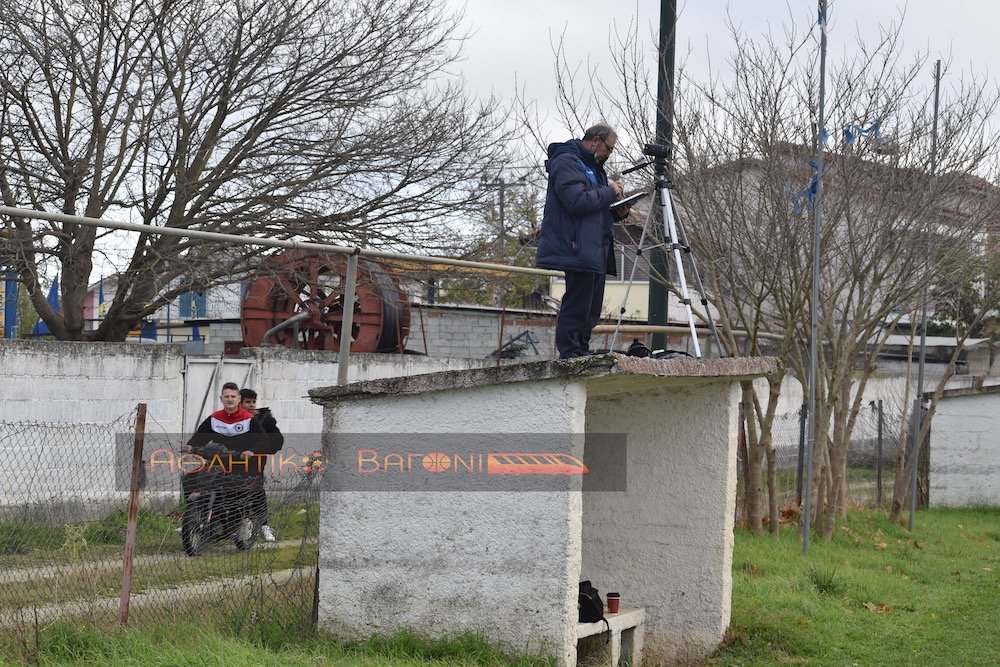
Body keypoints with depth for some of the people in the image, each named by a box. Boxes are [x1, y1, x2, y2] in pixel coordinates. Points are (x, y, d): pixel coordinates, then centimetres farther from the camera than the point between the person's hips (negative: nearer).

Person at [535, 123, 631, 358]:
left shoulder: (593, 167, 24)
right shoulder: (566, 162, -8)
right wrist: (610, 192, -11)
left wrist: (618, 213, 11)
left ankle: (582, 354, 18)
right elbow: (577, 202, -22)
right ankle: (569, 355, -8)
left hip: (595, 252, 10)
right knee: (577, 307, -11)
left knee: (591, 310, 12)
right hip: (577, 249, -10)